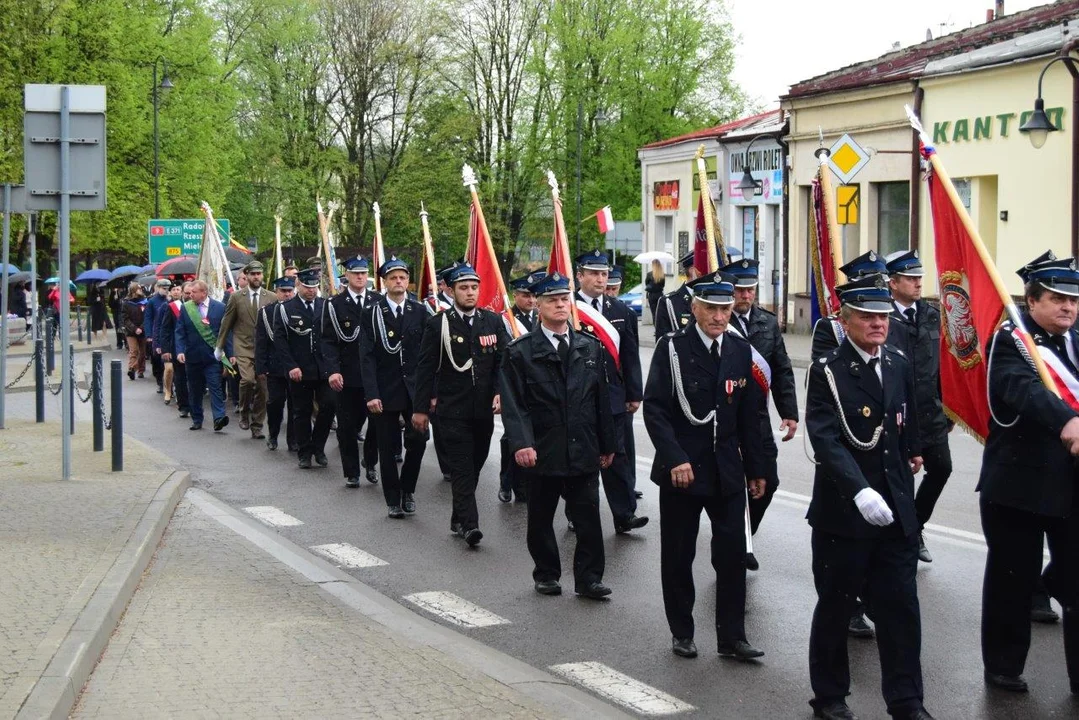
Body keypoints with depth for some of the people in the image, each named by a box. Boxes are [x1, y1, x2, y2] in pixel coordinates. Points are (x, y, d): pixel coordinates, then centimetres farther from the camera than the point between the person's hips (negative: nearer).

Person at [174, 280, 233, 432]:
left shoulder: (220, 307, 0)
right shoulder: (186, 308, 5)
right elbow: (179, 332, 4)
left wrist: (230, 354, -3)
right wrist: (180, 351, -10)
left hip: (213, 356, -3)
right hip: (193, 356, 3)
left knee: (215, 386, -11)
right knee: (194, 390, 9)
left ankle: (219, 418, -18)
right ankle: (196, 420, 19)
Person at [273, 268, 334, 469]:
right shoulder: (285, 309, 0)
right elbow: (279, 340, -4)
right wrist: (290, 367, -12)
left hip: (324, 369, 2)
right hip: (299, 371, -2)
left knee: (328, 407, -5)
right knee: (302, 412, 6)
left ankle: (318, 447, 13)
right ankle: (304, 452, 17)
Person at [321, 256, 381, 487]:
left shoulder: (377, 301, 7)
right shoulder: (334, 305, 2)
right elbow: (328, 340, -2)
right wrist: (332, 370, -14)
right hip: (347, 376, -1)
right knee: (347, 426, 4)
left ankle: (370, 463, 24)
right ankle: (351, 472, 15)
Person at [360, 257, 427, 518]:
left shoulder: (420, 312, 4)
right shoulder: (373, 313, -2)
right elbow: (367, 356, -5)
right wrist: (371, 394, -13)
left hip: (414, 388, 1)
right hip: (385, 391, -1)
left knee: (418, 439, -6)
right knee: (387, 448, 4)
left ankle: (407, 489, 17)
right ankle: (393, 500, 16)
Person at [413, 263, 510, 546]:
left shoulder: (493, 321, 6)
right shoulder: (438, 324, -3)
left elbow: (505, 361, 6)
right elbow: (425, 368, -2)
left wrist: (500, 392, -10)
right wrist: (420, 408, -4)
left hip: (484, 409, 4)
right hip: (453, 409, -4)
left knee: (474, 465, 11)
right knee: (461, 466, -8)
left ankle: (458, 519, 23)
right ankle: (469, 524, -13)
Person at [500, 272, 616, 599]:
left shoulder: (590, 348, 9)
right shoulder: (520, 352, -2)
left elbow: (601, 400, 11)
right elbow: (513, 403, -8)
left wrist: (606, 445, 10)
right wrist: (521, 443, -20)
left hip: (583, 450, 2)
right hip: (542, 452, -2)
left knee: (588, 516, -1)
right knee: (541, 517, 10)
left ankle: (588, 578, 8)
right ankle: (546, 574, 24)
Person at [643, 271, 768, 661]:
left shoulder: (741, 350, 6)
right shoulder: (672, 348, -7)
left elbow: (749, 416, 10)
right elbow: (655, 409, -11)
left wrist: (756, 469, 10)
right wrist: (675, 459, -20)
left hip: (727, 471, 3)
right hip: (681, 468, -3)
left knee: (733, 552, -1)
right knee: (678, 555, 7)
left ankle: (732, 636, 8)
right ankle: (681, 632, 20)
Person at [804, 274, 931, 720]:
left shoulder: (899, 365, 6)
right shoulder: (828, 372, -12)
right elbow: (826, 440, -23)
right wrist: (860, 491, -35)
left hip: (896, 511, 4)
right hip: (843, 512, -4)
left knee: (901, 607, 5)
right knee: (836, 606, 9)